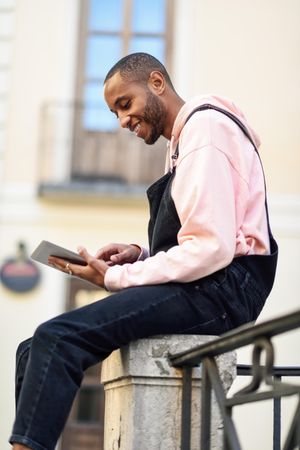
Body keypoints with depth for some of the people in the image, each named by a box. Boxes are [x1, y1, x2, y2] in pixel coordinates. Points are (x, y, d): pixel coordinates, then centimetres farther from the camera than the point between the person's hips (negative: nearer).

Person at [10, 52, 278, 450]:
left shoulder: (205, 127, -7)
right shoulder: (185, 137, 24)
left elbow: (212, 249, -18)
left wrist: (116, 278, -12)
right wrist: (140, 255, 7)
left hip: (220, 290, -10)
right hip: (202, 289, 10)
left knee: (56, 340, -26)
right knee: (33, 352, 0)